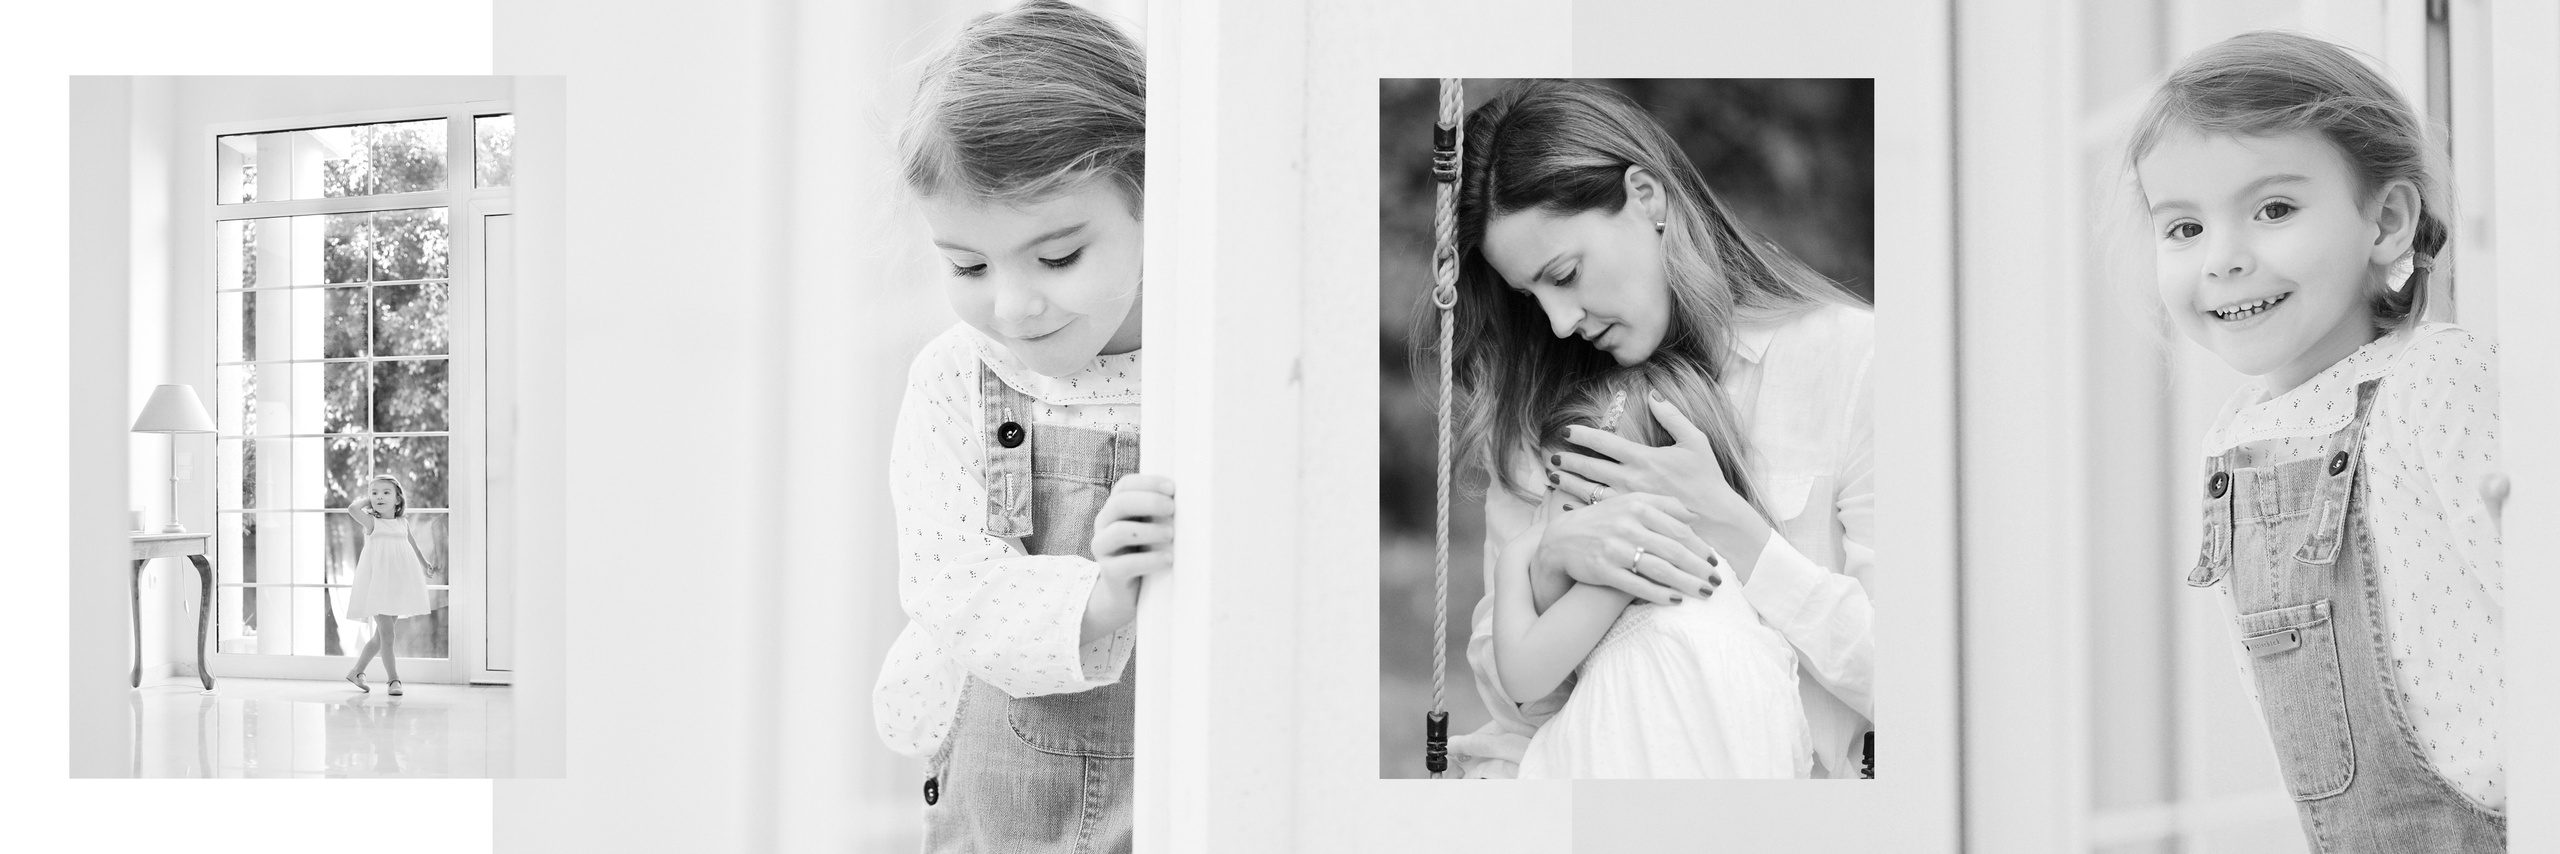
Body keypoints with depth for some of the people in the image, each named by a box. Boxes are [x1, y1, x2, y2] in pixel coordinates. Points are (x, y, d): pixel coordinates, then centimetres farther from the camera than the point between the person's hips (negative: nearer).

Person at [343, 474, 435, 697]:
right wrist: (365, 499, -6)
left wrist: (427, 566, 35)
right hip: (378, 584, -6)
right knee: (387, 634, -9)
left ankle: (357, 671, 30)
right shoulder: (371, 522, -5)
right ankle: (394, 679, -5)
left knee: (382, 634, 14)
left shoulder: (403, 524, 8)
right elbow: (352, 509, -25)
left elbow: (414, 548, 24)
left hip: (398, 584, 6)